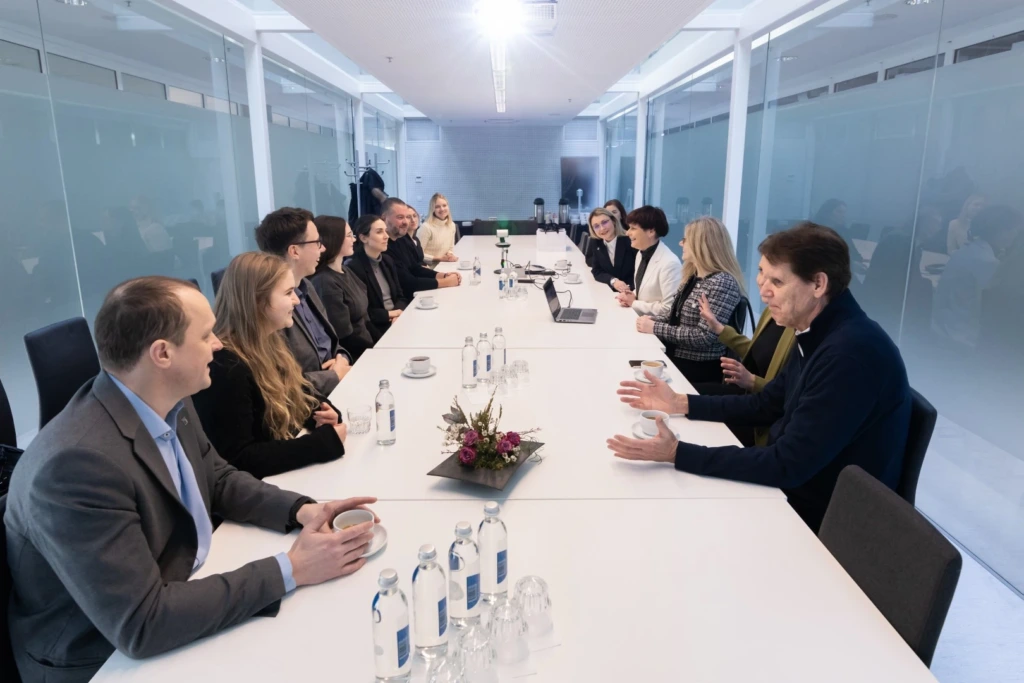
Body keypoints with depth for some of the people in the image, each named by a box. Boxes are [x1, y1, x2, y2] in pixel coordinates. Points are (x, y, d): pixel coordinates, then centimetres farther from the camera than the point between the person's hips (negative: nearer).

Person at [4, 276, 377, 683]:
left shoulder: (169, 404, -8)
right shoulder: (78, 463, -32)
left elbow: (217, 479, 7)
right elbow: (140, 624, -30)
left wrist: (301, 510, -10)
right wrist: (290, 570, -27)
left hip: (183, 591, 7)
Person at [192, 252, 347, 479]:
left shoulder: (268, 343, 4)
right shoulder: (225, 368, -24)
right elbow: (237, 461, -25)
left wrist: (321, 409, -7)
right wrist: (325, 442, -25)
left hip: (290, 469, 8)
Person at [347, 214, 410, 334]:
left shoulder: (387, 260, 11)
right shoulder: (354, 268, -14)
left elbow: (400, 296, 12)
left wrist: (400, 313, -9)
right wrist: (390, 314, -12)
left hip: (398, 319, 7)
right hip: (376, 329, -7)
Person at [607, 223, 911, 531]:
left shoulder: (850, 353, -30)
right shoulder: (817, 333, 1)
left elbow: (788, 465, -30)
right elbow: (765, 405, 11)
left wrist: (676, 453, -30)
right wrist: (680, 403, 2)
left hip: (823, 519, -7)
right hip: (793, 487, 8)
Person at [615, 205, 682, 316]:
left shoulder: (669, 263, -22)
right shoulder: (641, 254, 4)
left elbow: (670, 309, -22)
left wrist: (633, 303, -15)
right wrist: (632, 296, -3)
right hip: (640, 318, 8)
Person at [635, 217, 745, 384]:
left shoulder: (723, 283, -18)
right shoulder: (692, 276, 9)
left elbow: (705, 337, -24)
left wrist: (655, 328, -20)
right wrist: (652, 320, -3)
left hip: (701, 369, -8)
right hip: (675, 358, 8)